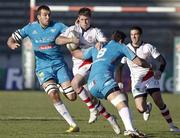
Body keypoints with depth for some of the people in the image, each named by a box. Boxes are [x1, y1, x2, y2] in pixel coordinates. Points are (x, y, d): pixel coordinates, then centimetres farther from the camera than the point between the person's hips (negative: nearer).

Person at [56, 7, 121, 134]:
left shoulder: (95, 31, 5)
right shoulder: (73, 29, 11)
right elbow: (58, 40, 2)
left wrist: (101, 43, -34)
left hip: (90, 63, -4)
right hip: (77, 64, 4)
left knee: (75, 83, -30)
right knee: (90, 98, -1)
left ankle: (93, 109, -19)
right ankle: (110, 119, 10)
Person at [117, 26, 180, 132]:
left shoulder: (148, 47, -7)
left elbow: (162, 61, -7)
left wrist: (159, 71, -27)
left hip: (150, 77, -1)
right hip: (137, 81, 1)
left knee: (159, 101, -20)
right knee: (141, 109, -13)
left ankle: (171, 126, -7)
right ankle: (148, 107, 27)